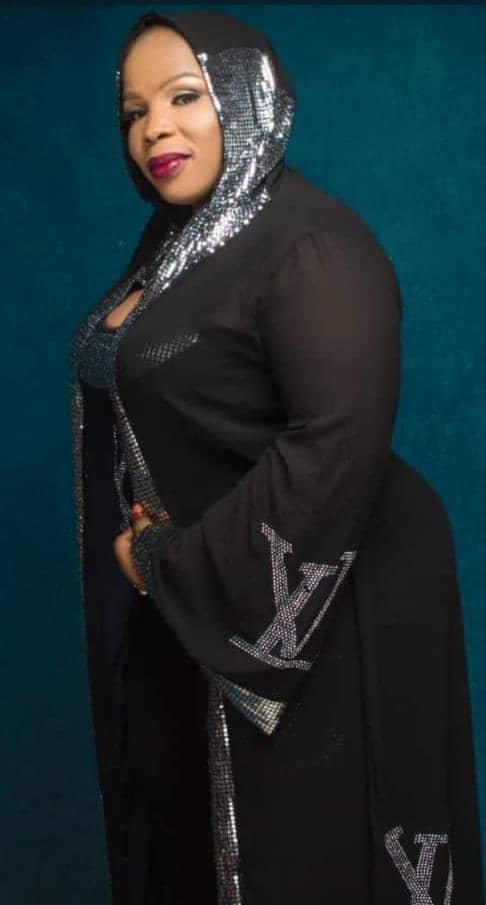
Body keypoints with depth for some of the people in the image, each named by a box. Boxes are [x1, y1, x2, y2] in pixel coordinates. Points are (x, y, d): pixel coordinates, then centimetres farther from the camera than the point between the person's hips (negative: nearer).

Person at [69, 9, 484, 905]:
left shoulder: (311, 248, -20)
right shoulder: (174, 240, 8)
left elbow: (337, 447, -28)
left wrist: (173, 565, -20)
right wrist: (146, 525, 1)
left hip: (311, 610, -8)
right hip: (189, 603, 9)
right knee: (188, 831, 22)